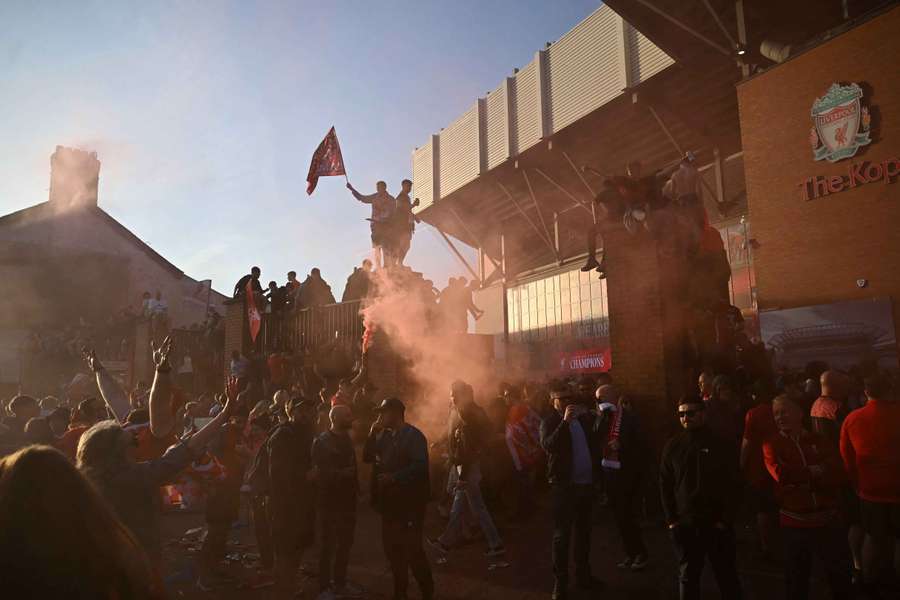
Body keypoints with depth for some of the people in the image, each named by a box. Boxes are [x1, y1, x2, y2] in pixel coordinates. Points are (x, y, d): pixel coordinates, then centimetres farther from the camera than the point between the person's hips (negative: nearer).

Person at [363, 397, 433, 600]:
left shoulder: (413, 436, -13)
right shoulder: (384, 435, 11)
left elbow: (420, 466, -22)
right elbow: (367, 457, 6)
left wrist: (393, 477, -26)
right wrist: (372, 434, -5)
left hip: (409, 502, -8)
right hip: (390, 501, 8)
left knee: (412, 548, -4)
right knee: (391, 546, 15)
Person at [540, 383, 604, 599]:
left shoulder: (583, 418, 10)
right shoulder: (549, 422, -6)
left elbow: (596, 441, 10)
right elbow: (548, 446, -25)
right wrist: (565, 421, -27)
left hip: (586, 482, 6)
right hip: (564, 484, -6)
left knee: (583, 531, 17)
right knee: (562, 535, 0)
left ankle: (583, 575, 31)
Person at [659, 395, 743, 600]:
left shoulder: (721, 445, -3)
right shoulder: (672, 446, 3)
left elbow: (733, 485, -3)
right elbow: (665, 485, 6)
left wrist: (726, 519, -8)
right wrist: (671, 519, -1)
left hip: (717, 524, -2)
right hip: (684, 524, 2)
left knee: (727, 576, 10)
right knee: (687, 576, 11)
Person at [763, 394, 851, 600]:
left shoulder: (819, 440, 3)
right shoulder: (772, 445, -3)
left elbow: (838, 473, -9)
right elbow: (781, 475, -19)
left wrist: (798, 478, -18)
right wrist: (814, 472, -10)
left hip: (829, 519, 2)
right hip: (795, 522, -2)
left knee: (840, 574, 16)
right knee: (797, 578, 14)